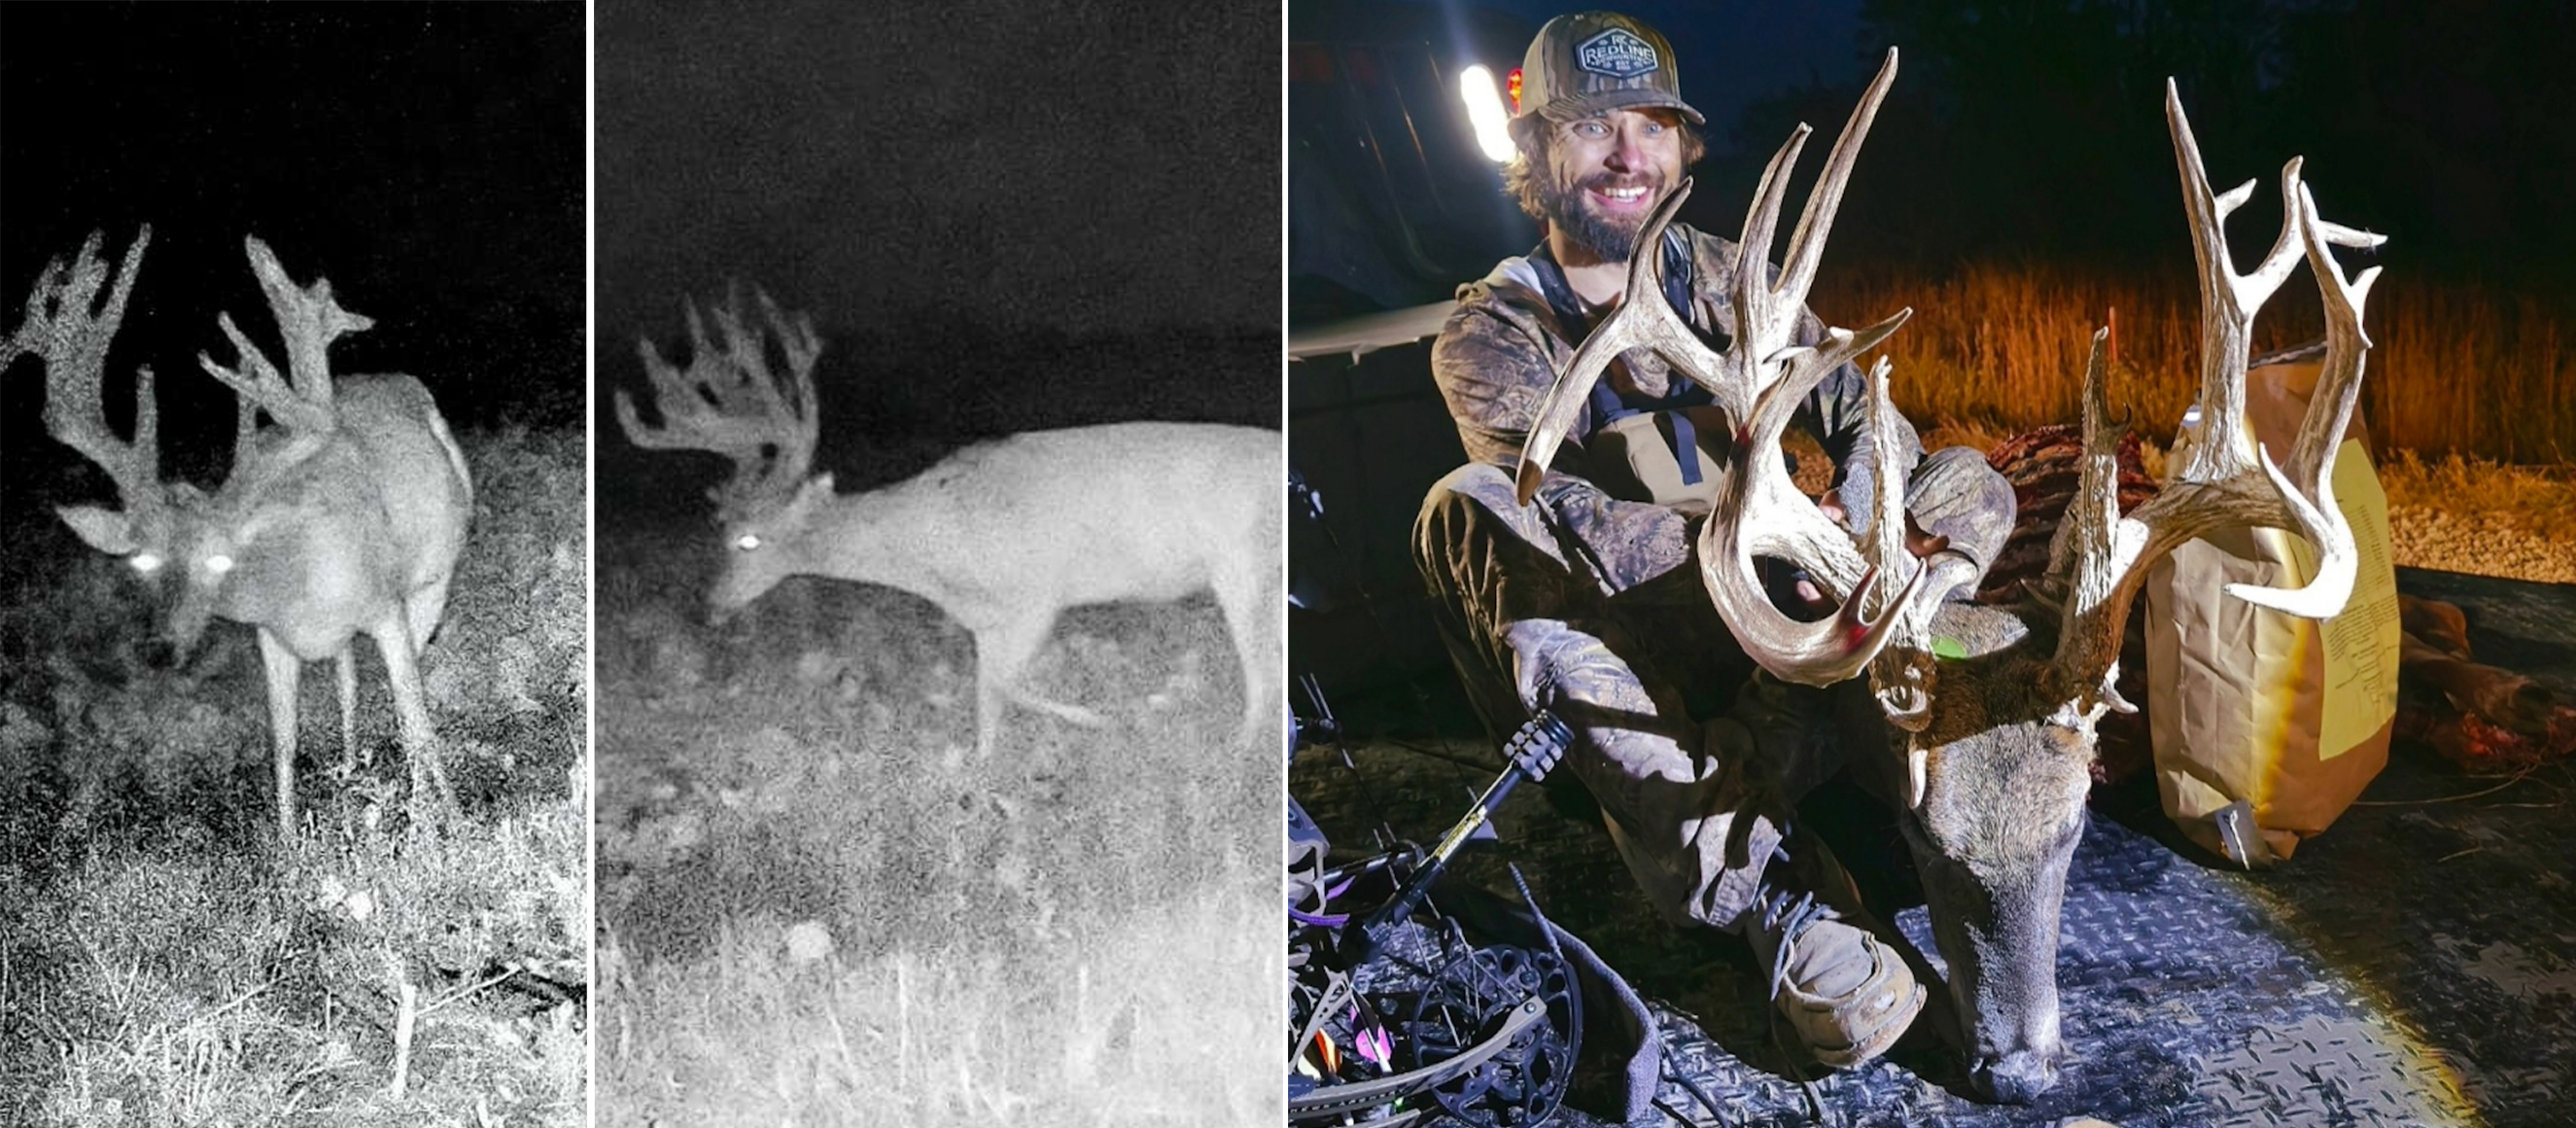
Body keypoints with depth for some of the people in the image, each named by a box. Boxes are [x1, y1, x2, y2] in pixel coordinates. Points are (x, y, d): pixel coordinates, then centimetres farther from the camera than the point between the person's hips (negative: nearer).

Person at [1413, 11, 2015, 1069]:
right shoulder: (1491, 334, -6)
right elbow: (1570, 520, -22)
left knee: (1968, 486, -13)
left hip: (1770, 621, 4)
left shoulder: (1721, 279, 7)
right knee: (1467, 509, -32)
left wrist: (1858, 524, -27)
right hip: (1610, 646, -3)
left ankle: (1734, 776, -30)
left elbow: (1858, 406, -4)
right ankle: (1769, 889, -39)